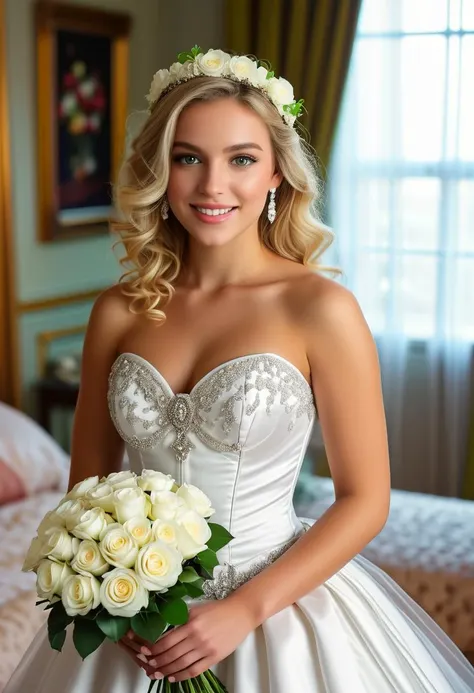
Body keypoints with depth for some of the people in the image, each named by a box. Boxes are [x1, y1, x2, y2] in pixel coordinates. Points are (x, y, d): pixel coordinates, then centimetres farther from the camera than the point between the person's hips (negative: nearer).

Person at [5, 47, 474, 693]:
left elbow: (364, 501, -9)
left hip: (277, 598, -3)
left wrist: (245, 610, -15)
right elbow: (88, 481, 5)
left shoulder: (321, 308, -13)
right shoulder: (118, 312, -3)